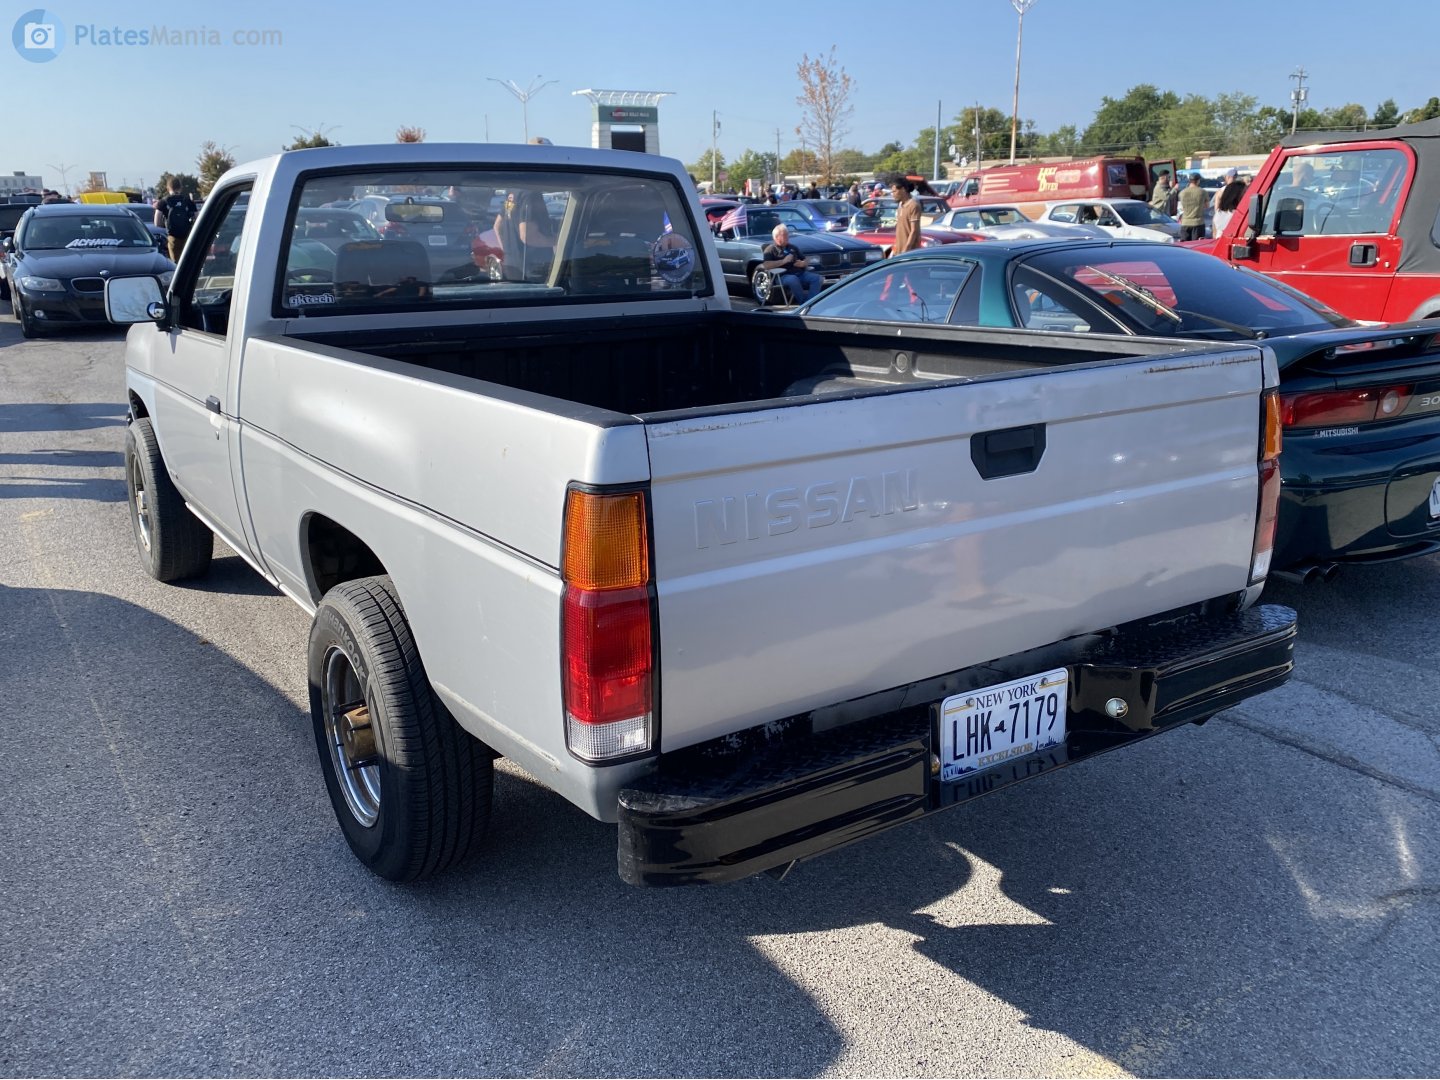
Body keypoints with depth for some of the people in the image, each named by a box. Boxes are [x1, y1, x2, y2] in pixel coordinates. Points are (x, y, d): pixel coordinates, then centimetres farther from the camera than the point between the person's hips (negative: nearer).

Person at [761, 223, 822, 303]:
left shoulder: (792, 247, 25)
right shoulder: (771, 249, 5)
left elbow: (806, 262, 28)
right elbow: (766, 265, -13)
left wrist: (802, 263, 2)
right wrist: (784, 261, -15)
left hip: (800, 273, 6)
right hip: (783, 276, -6)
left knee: (818, 278, -20)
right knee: (793, 280, -40)